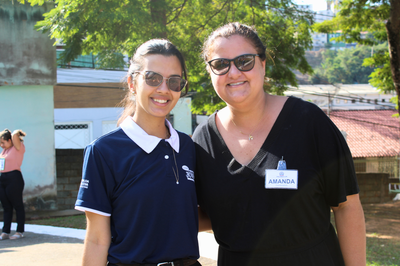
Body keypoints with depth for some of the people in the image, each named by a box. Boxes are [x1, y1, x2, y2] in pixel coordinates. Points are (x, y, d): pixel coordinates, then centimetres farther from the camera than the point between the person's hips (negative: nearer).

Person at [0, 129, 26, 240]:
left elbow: (15, 134, -19)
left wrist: (17, 133, -2)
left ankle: (20, 231, 6)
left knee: (18, 206, 0)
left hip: (14, 178, -8)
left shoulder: (18, 147, -6)